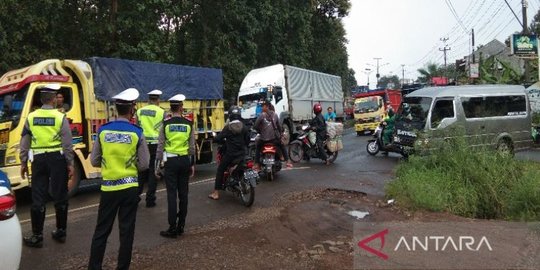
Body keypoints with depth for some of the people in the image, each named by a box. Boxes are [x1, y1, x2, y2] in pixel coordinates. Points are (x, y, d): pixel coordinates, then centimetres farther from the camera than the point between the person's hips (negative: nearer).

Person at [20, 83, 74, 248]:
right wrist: (70, 164, 0)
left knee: (38, 197, 7)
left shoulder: (31, 117, 3)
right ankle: (61, 232, 19)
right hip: (57, 159, -2)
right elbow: (67, 144, -6)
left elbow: (24, 143, 7)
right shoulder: (60, 117, -6)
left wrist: (23, 163, 15)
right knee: (60, 196, 9)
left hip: (38, 159, 2)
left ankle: (37, 236, 13)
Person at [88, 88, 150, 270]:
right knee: (126, 231, 9)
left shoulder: (103, 131, -3)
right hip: (129, 188, -2)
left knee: (101, 231, 13)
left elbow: (94, 161, 3)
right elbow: (143, 165, -5)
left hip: (108, 188, 2)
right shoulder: (137, 133, -8)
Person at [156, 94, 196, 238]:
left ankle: (172, 228, 4)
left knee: (172, 194, 1)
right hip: (184, 160, 2)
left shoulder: (166, 124, -5)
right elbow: (192, 146, 2)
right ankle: (181, 226, 18)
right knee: (183, 193, 10)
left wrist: (157, 164, 4)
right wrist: (192, 164, 11)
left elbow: (160, 146, -4)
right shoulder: (189, 124, -1)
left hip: (170, 161, -2)